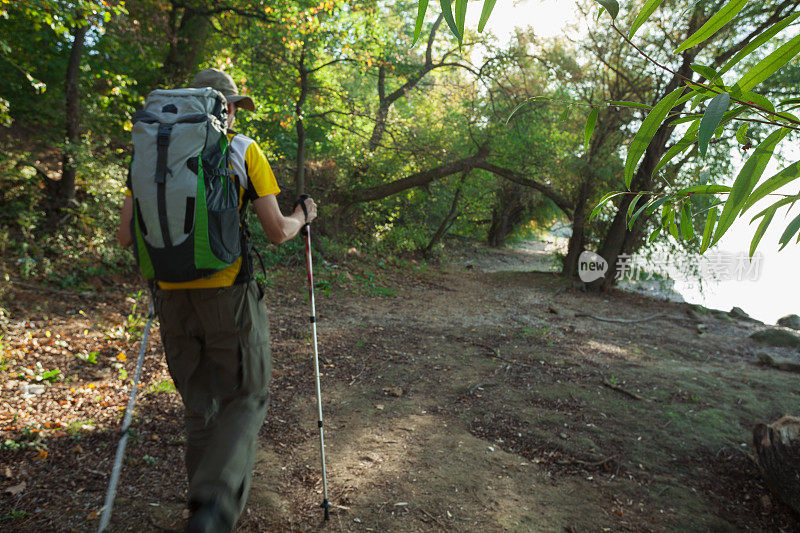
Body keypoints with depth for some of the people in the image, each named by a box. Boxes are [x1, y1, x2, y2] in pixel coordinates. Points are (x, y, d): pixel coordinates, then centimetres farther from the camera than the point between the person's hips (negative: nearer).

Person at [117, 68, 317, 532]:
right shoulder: (243, 150, -1)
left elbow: (126, 236, 6)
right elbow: (277, 232, -4)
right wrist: (303, 217, 17)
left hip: (173, 298, 4)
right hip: (228, 295, -4)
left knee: (200, 409, 19)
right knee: (247, 398, 12)